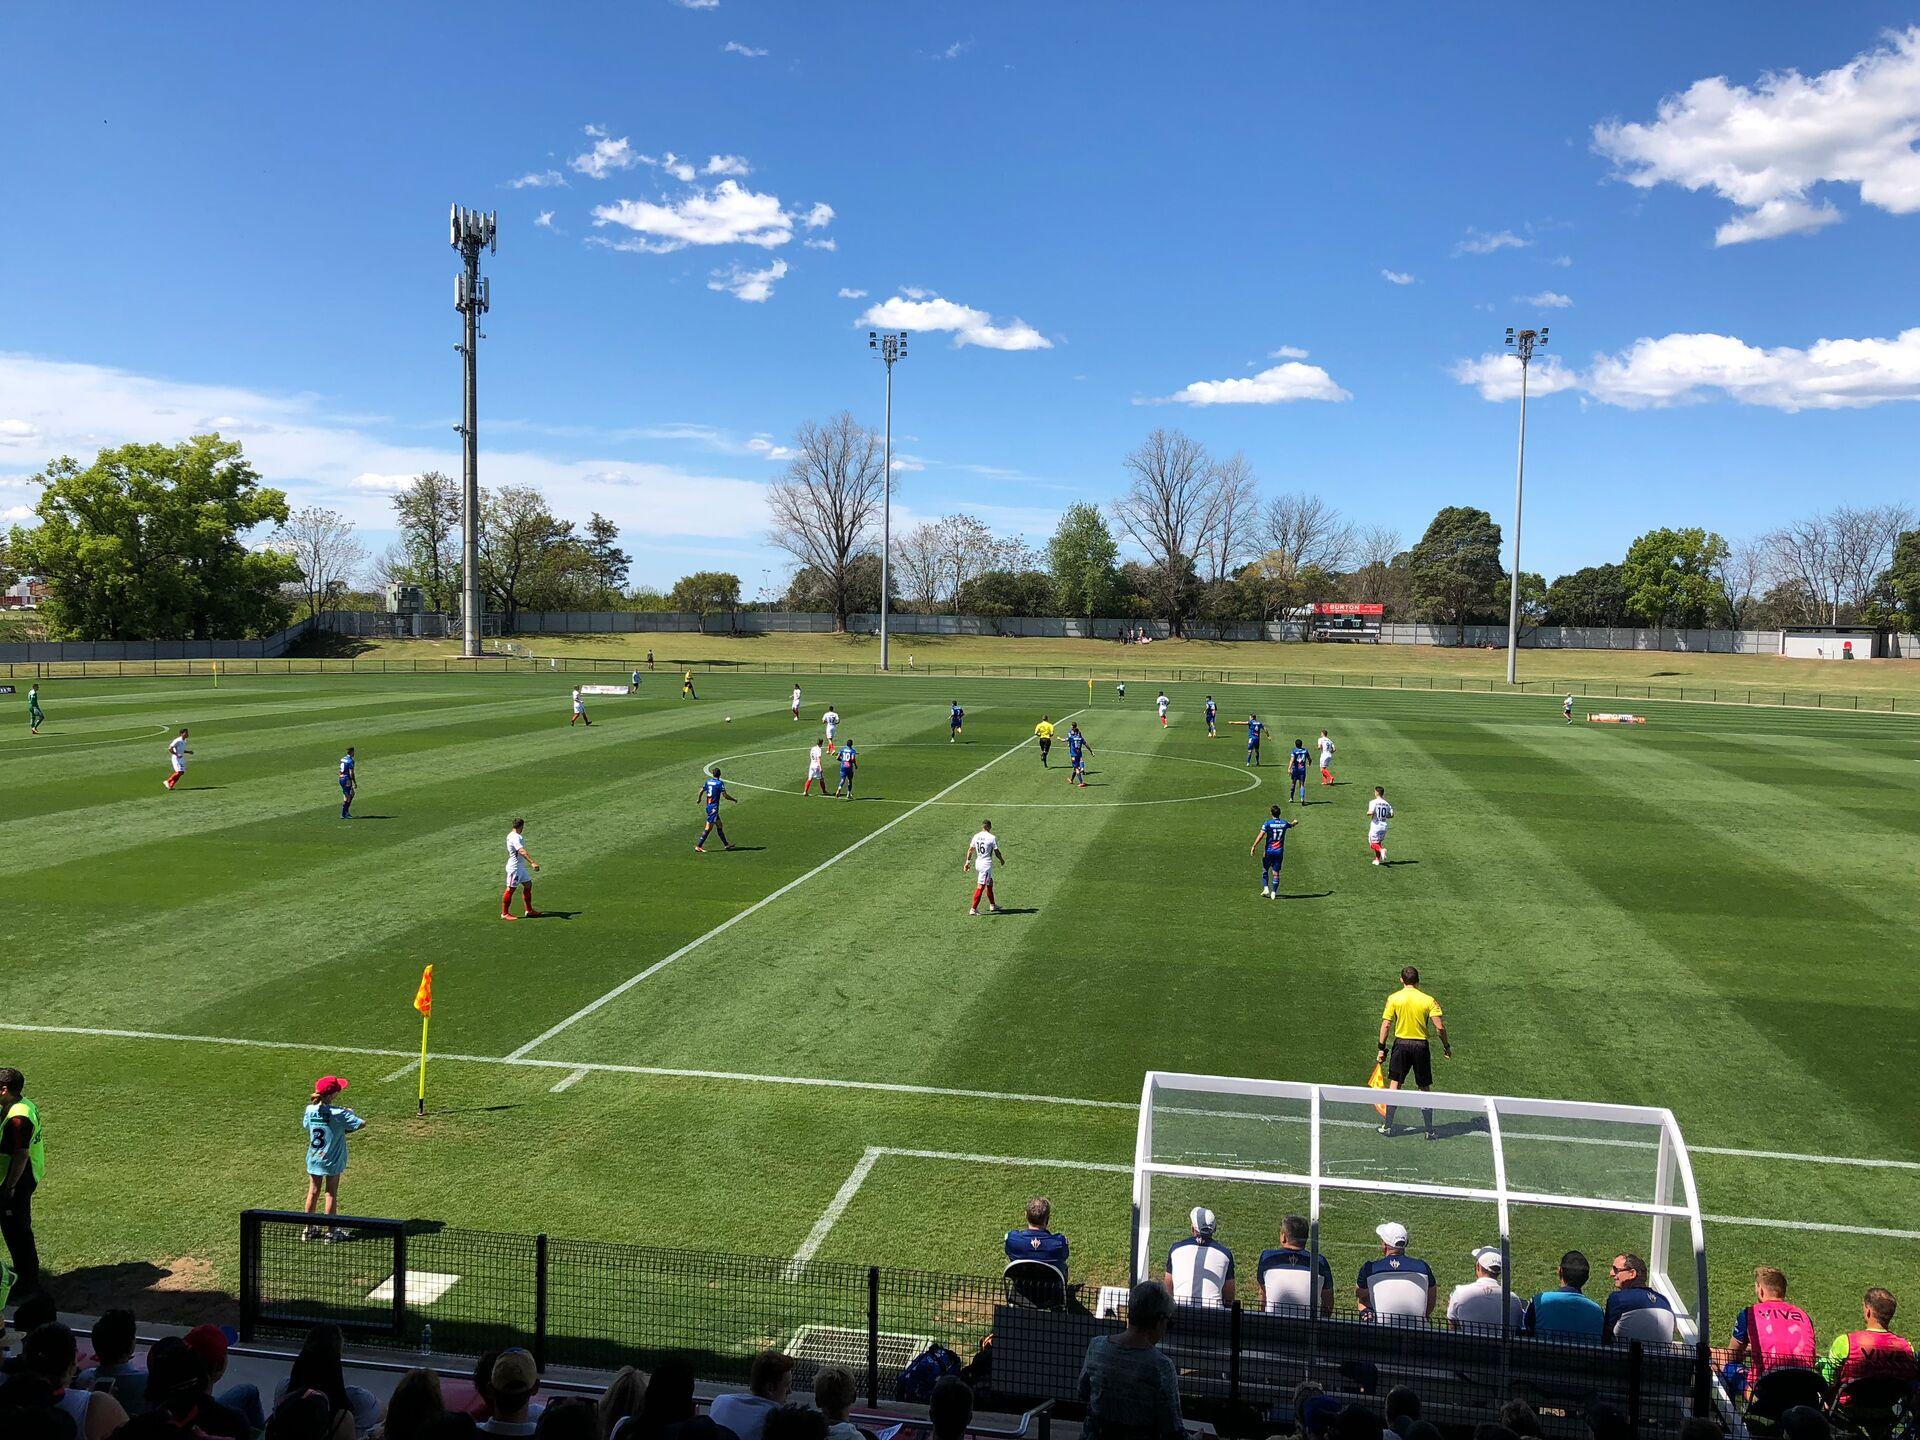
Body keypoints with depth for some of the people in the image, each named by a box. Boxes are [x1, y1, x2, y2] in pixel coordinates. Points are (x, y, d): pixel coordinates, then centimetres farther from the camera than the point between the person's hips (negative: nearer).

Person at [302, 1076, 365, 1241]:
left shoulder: (310, 1110, -10)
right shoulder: (339, 1113, -23)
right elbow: (362, 1124, -23)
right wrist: (349, 1115, -4)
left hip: (314, 1159, 4)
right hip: (332, 1161, -4)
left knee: (313, 1192, 17)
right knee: (331, 1194, 9)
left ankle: (309, 1229, 27)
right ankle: (329, 1232, 17)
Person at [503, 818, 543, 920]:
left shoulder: (512, 835, 11)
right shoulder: (515, 837, -22)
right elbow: (522, 851, -36)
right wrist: (532, 862, -45)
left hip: (521, 866, 10)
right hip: (514, 867, -10)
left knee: (528, 885, 13)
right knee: (510, 889, -2)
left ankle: (529, 910, 20)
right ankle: (504, 913, 6)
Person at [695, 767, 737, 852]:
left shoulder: (708, 781, 8)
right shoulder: (720, 783, -12)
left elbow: (701, 791, 16)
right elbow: (725, 795, -15)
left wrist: (699, 799, 36)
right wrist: (734, 800, 1)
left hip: (708, 806, 8)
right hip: (714, 808, -8)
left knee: (719, 826, 16)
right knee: (708, 828, -7)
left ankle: (726, 844, 24)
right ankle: (698, 846, -10)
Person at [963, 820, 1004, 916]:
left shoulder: (976, 836, 5)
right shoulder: (992, 837, -12)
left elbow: (970, 850, 11)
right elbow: (997, 852, -8)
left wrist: (967, 862, 20)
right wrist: (1002, 859, 11)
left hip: (978, 863, 7)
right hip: (986, 864, -7)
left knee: (990, 883, 22)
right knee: (980, 887, -6)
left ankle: (992, 905, 32)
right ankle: (973, 909, -8)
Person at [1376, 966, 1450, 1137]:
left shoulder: (1394, 998, -3)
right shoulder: (1428, 1000, -3)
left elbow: (1386, 1025, -5)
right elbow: (1439, 1027, -8)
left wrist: (1382, 1049, 2)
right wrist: (1446, 1046, 6)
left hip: (1401, 1044, 0)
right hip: (1421, 1046, 0)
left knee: (1394, 1084, 8)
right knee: (1425, 1088, 9)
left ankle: (1387, 1126, 10)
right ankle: (1429, 1130, 13)